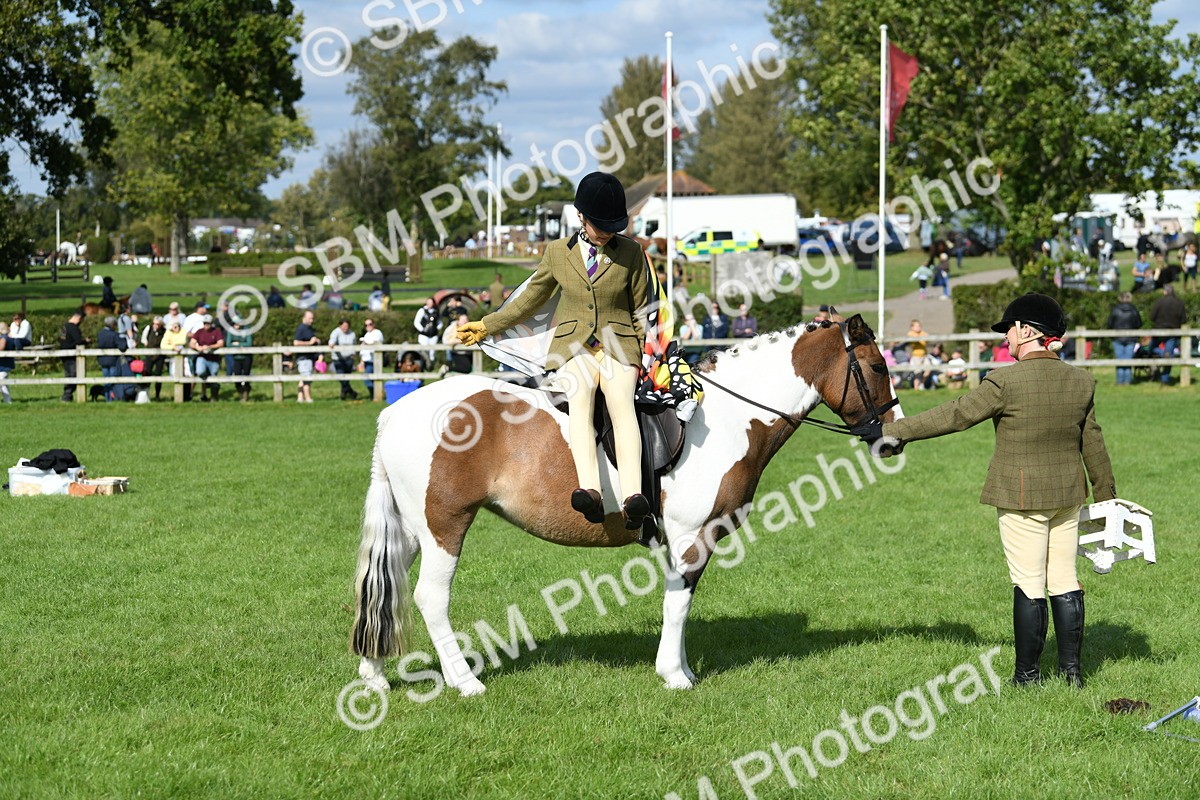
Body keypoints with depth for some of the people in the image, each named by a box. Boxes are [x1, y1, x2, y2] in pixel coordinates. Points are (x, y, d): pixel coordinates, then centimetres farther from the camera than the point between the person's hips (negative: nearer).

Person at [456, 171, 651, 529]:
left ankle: (633, 497, -51)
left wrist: (646, 353, 2)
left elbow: (641, 311, 14)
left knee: (621, 402, -32)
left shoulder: (631, 252, 9)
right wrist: (485, 326, 23)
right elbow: (530, 300, 23)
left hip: (619, 344, -1)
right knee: (579, 399, -32)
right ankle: (590, 491, -54)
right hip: (574, 345, 1)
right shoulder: (557, 252, 12)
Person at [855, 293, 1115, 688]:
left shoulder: (1005, 382, -16)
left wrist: (890, 430, -8)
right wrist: (1106, 497, 23)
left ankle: (1027, 673, 7)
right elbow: (1093, 445, 11)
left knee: (1028, 585, 0)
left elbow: (953, 415, -14)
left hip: (1021, 499, -6)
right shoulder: (1082, 382, 3)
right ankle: (1071, 669, 16)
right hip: (1068, 495, 6)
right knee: (1064, 581, 13)